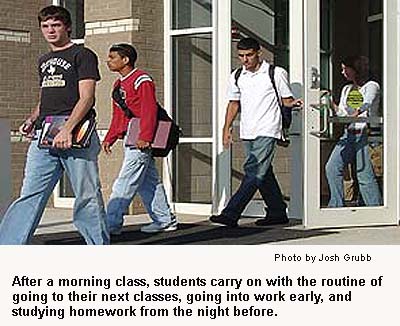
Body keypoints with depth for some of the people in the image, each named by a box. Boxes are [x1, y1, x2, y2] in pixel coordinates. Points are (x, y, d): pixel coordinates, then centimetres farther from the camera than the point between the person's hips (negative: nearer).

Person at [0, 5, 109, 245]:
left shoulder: (83, 55, 1)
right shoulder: (44, 61, 23)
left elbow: (87, 98, -9)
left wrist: (67, 129, -21)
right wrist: (32, 120, 12)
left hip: (75, 135, -6)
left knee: (87, 195, -2)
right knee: (30, 194, 0)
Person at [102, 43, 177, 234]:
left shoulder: (141, 80, -10)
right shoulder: (119, 84, 19)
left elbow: (149, 111, -18)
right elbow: (117, 116, 23)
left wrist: (144, 137, -24)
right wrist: (109, 139, 15)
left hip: (140, 141, -10)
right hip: (129, 141, 10)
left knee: (125, 182, -10)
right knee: (148, 182, 12)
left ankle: (111, 224, -11)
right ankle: (165, 220, 18)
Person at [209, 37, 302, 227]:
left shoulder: (276, 73, -2)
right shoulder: (237, 77, 12)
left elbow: (286, 100, 2)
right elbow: (234, 103, 21)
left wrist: (293, 103, -20)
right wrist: (227, 128, 15)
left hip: (267, 131, -6)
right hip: (247, 132, 6)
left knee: (254, 173, -14)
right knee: (263, 174, 11)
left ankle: (231, 214, -20)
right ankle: (277, 213, 22)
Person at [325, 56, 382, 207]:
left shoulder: (371, 86, -2)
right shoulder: (346, 89, 19)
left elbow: (367, 104, -21)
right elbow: (341, 113, 16)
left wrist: (355, 114, -40)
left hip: (365, 134, -7)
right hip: (348, 134, 7)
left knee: (364, 174, -11)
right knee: (332, 167, -5)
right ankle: (336, 205, 1)